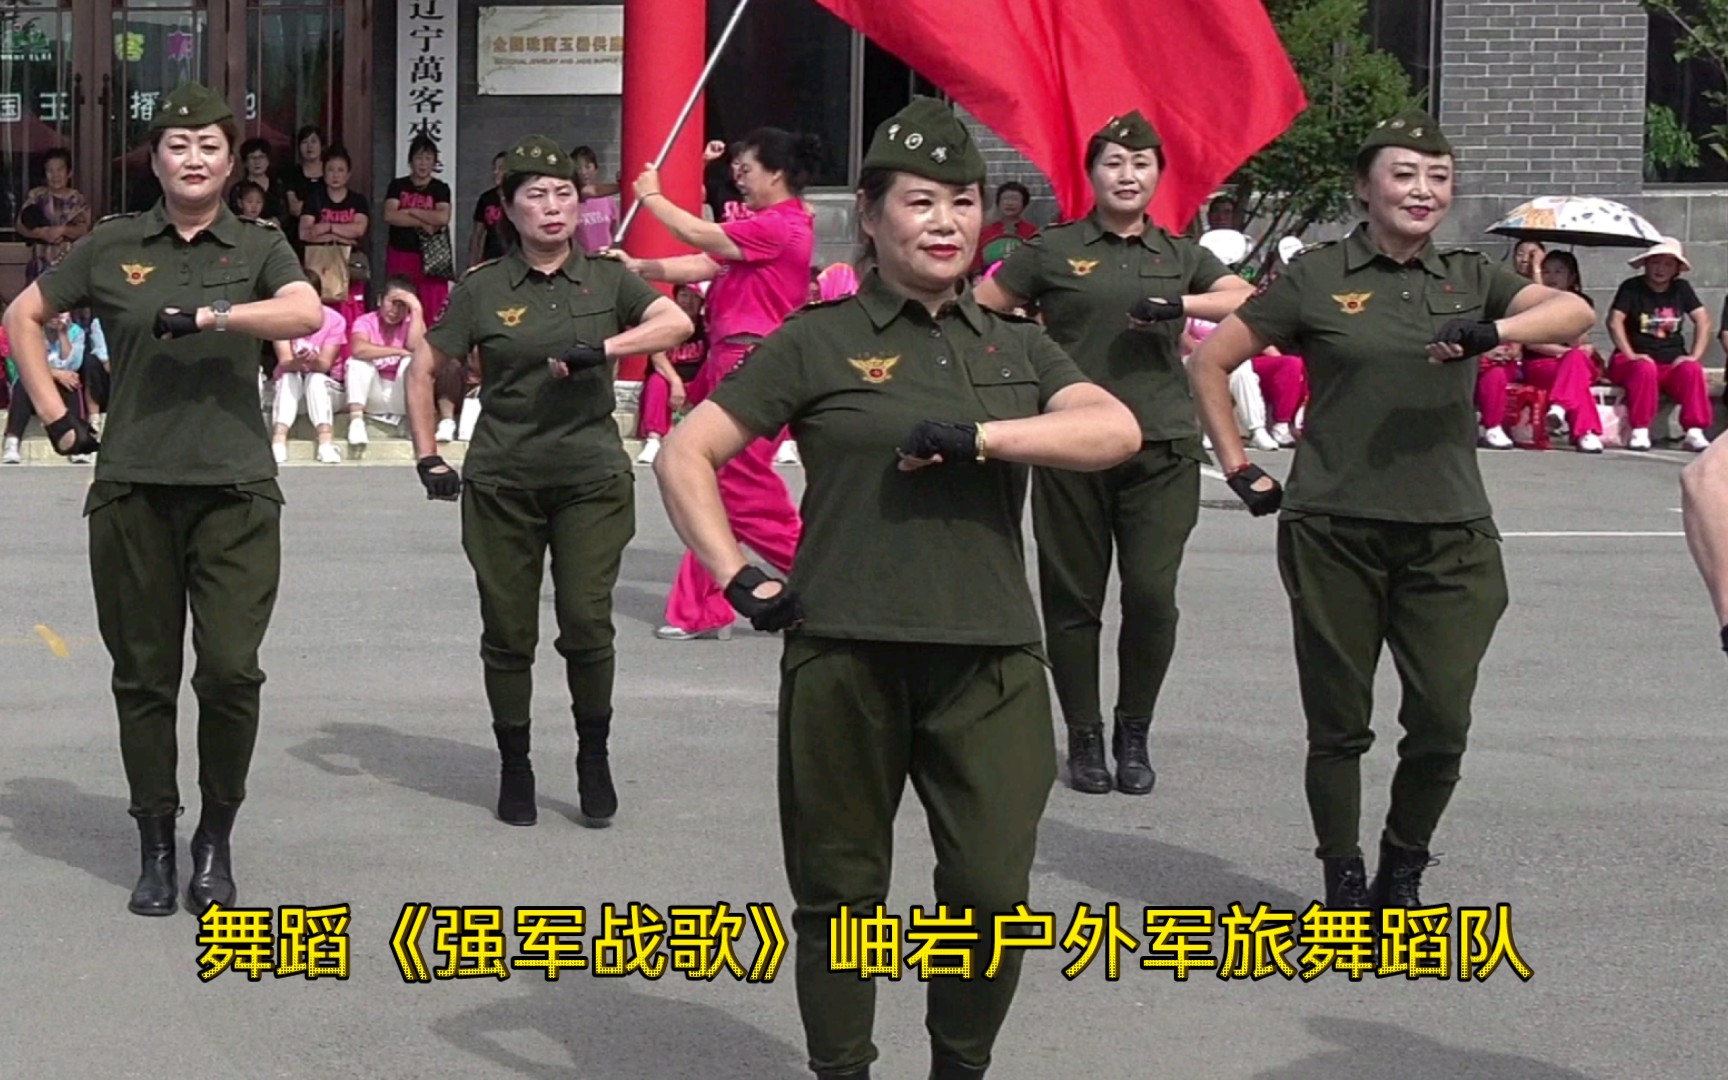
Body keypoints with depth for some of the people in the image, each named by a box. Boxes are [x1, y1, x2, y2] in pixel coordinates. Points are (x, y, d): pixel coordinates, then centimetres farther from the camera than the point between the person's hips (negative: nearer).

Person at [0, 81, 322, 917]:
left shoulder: (257, 246, 5)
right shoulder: (112, 247, 8)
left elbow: (305, 313, -15)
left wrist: (210, 314, -24)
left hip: (234, 488, -1)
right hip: (132, 488, 1)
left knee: (231, 670, -6)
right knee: (144, 675, 6)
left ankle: (216, 839, 12)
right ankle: (156, 846, 17)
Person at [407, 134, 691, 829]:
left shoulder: (606, 281, 7)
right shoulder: (482, 289, 4)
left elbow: (677, 322, -8)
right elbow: (423, 369, 9)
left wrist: (602, 348, -21)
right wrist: (428, 458, 2)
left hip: (591, 477, 0)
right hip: (501, 480, 0)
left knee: (587, 622, -6)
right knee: (508, 632, 5)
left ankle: (594, 758, 13)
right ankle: (514, 767, 19)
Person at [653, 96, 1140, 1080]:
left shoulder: (1018, 349, 15)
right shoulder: (818, 344, 6)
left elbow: (1117, 429, -3)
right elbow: (685, 456, 5)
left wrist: (973, 435, -14)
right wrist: (738, 576, -6)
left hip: (991, 660, 2)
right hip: (846, 656, -2)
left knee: (993, 893, -3)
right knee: (840, 893, 6)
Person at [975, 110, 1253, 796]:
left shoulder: (1181, 257, 14)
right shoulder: (1054, 251, 6)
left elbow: (1248, 302, 0)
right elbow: (978, 313, 10)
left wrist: (1181, 306, -12)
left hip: (1162, 446, 1)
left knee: (1152, 595, -6)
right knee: (1074, 597, 3)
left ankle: (1134, 733, 12)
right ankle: (1084, 737, 15)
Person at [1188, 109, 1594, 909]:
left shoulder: (1470, 279, 9)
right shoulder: (1318, 278, 2)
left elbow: (1574, 311, -8)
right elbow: (1210, 361, 7)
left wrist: (1493, 332, -26)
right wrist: (1237, 467, 1)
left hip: (1448, 536, 2)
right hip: (1335, 533, -2)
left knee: (1442, 724, -1)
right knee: (1339, 724, 4)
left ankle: (1401, 876, 21)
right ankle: (1344, 887, 20)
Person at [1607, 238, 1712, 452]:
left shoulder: (1681, 289, 12)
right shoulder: (1631, 288, 0)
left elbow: (1703, 320, 6)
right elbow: (1614, 321, -12)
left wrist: (1694, 356, -7)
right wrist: (1630, 355, -23)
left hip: (1672, 363, 3)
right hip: (1635, 360, -3)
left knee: (1692, 370, -29)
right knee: (1645, 368, -37)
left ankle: (1694, 432, -31)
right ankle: (1639, 432, -35)